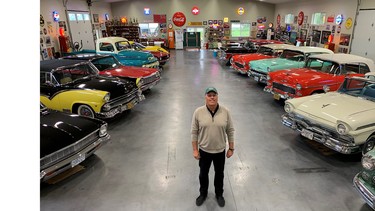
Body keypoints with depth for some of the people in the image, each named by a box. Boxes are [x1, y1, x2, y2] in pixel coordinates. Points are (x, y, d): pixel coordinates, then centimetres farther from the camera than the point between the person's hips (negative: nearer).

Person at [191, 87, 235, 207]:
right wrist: (195, 150, -6)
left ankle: (219, 194, 43)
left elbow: (230, 131, -4)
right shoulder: (198, 112, -13)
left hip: (220, 151, 1)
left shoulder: (225, 112, -11)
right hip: (204, 150, 0)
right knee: (203, 174, 18)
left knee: (219, 174, 19)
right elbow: (194, 132, -7)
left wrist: (231, 148, -1)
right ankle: (203, 193, 43)